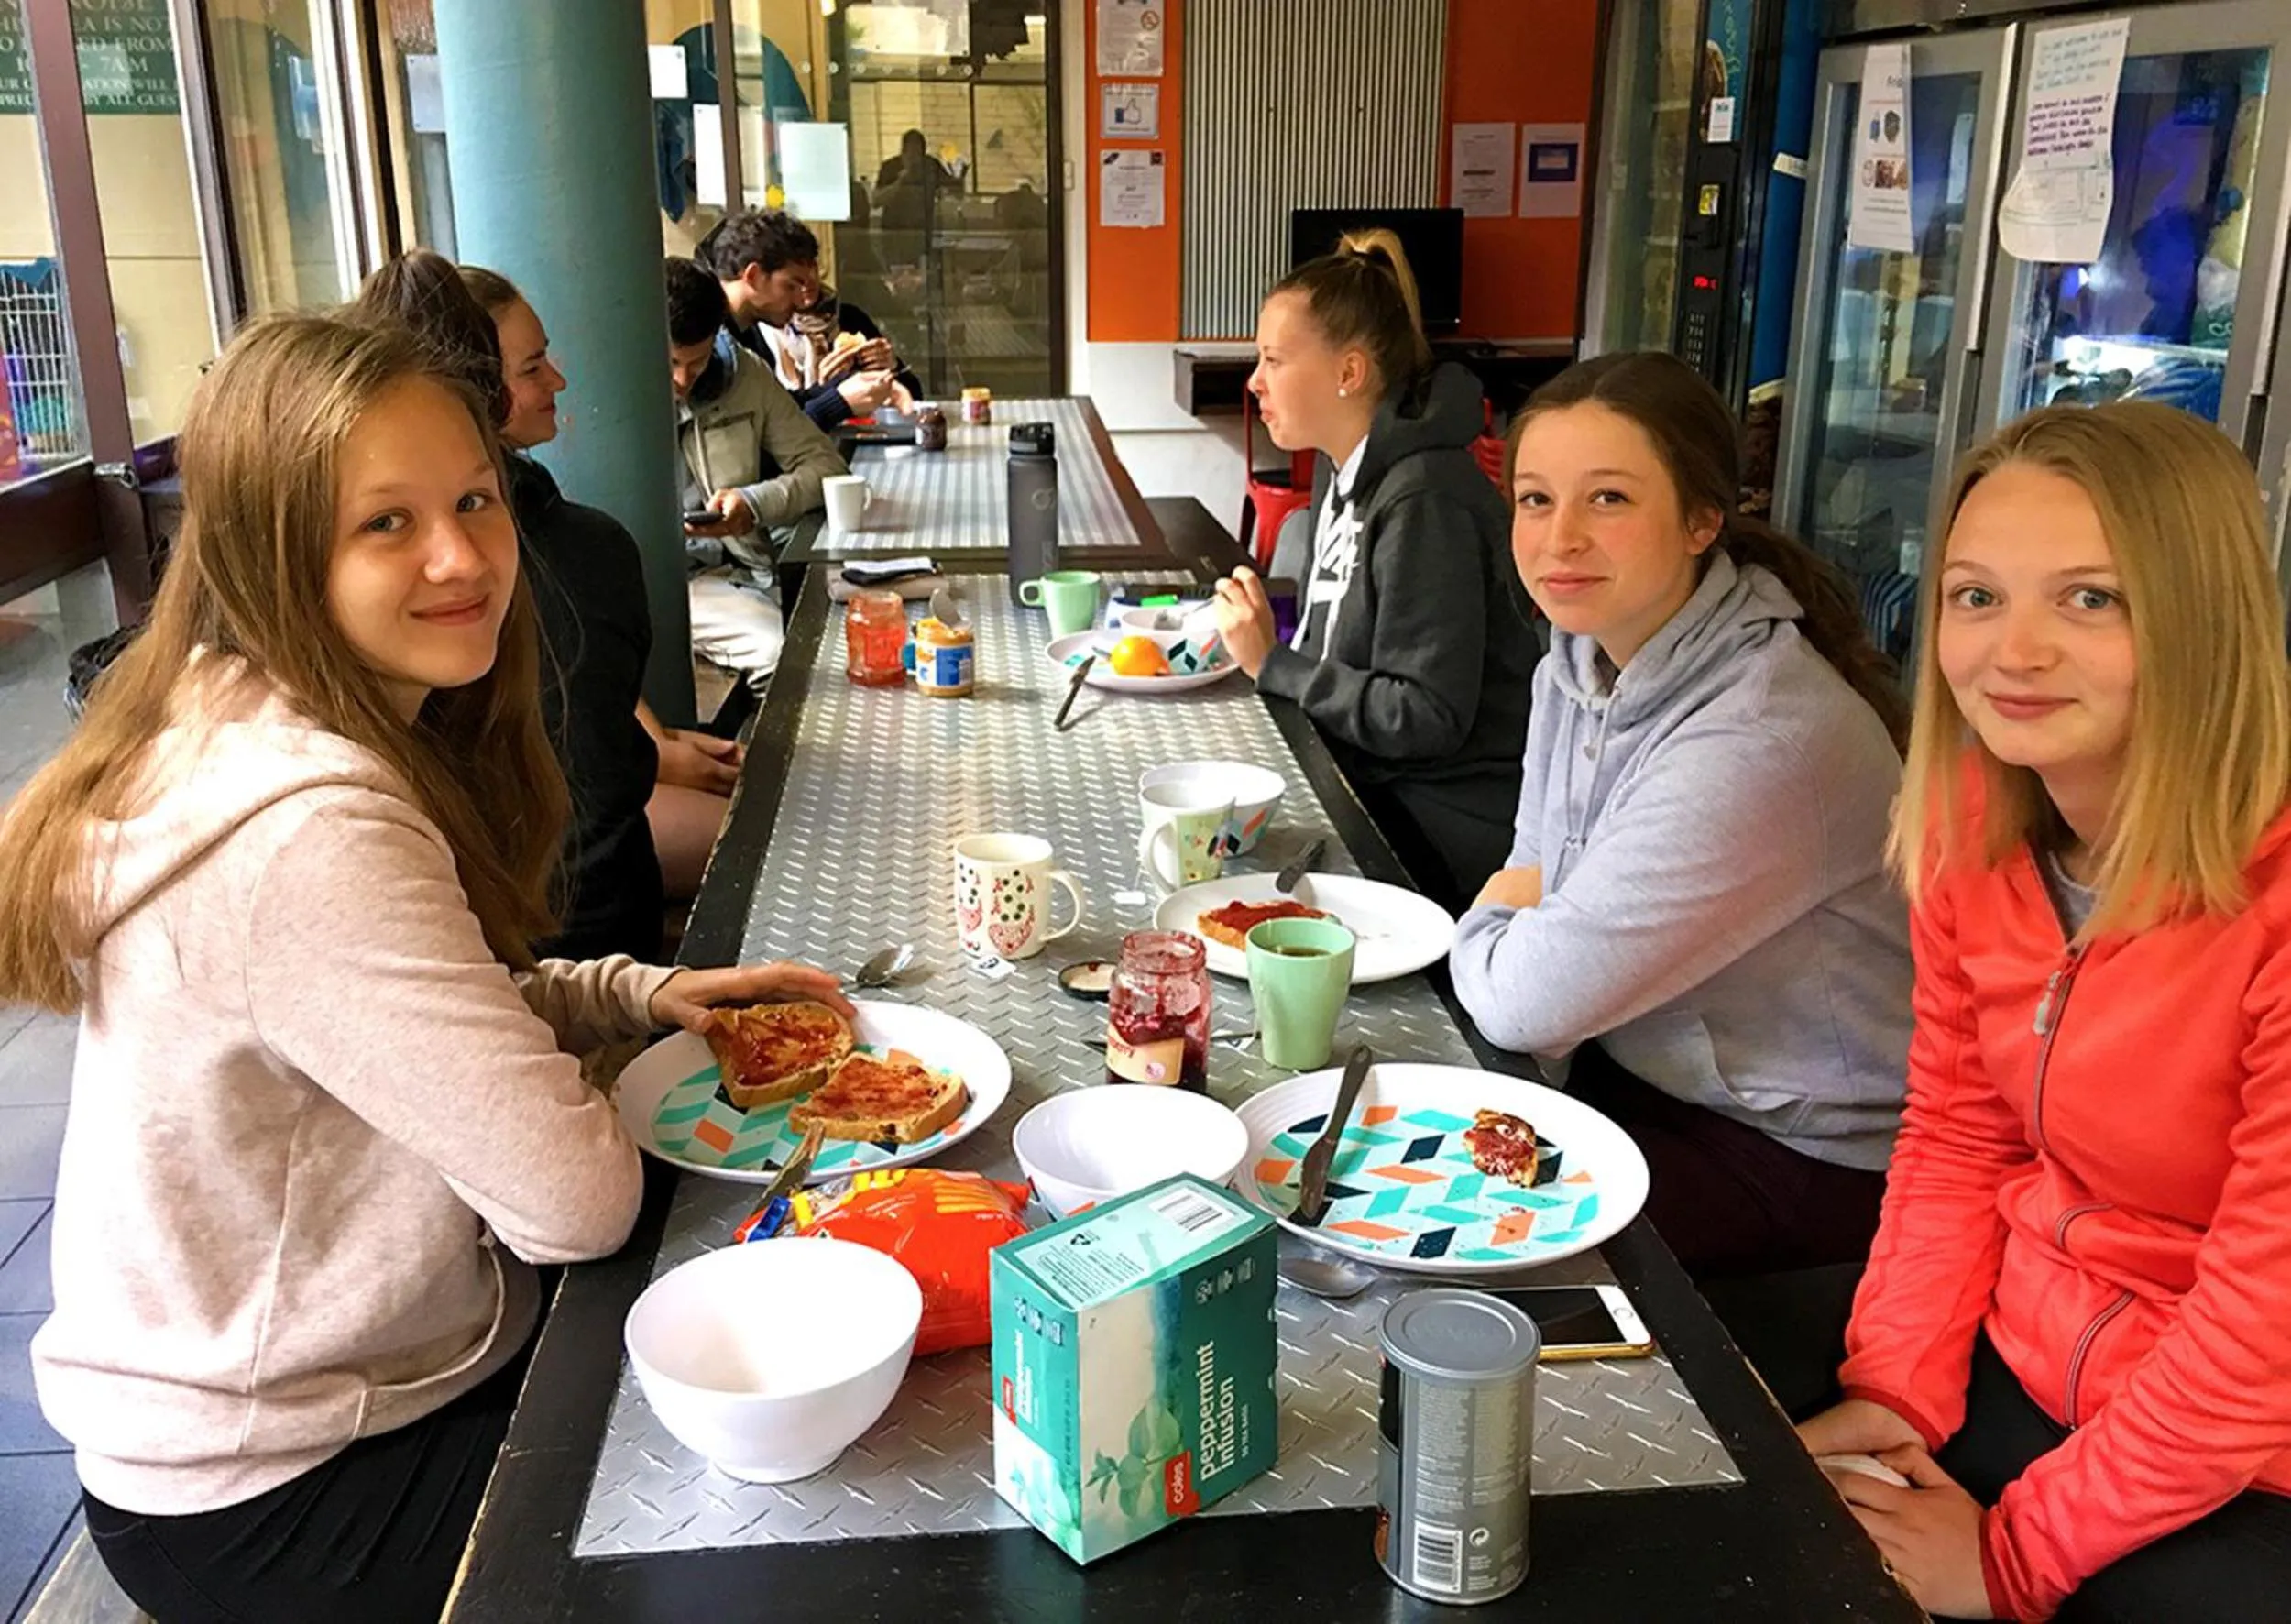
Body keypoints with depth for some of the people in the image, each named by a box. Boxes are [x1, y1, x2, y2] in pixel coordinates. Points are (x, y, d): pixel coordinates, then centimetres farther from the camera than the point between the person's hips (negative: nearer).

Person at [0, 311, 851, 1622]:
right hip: (266, 1501, -8)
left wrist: (637, 995, -4)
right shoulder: (307, 833, -32)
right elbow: (576, 1200, -31)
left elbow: (441, 1013, 12)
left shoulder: (252, 729, 0)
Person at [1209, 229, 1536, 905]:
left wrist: (1272, 665, -19)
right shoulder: (1345, 471, 8)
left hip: (1449, 824, -8)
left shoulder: (1426, 502, -22)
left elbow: (1426, 718, -23)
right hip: (1369, 780, 8)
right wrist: (1260, 643, -5)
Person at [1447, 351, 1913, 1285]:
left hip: (1806, 1160, -7)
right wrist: (1509, 921, -12)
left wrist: (1483, 929, -5)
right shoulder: (1578, 659, -2)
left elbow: (1530, 998, -27)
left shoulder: (1763, 738, -31)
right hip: (1643, 1073, 8)